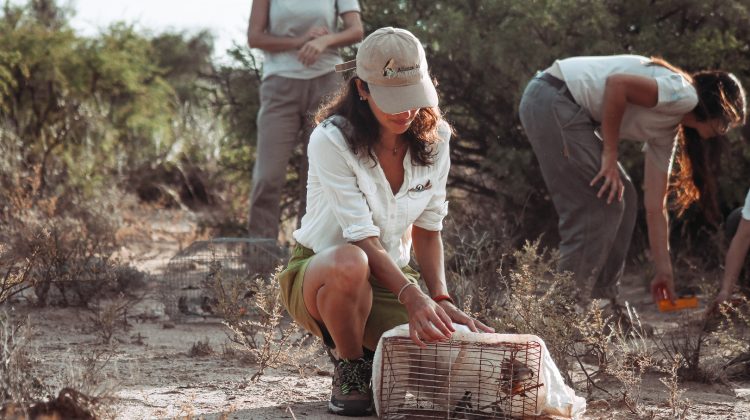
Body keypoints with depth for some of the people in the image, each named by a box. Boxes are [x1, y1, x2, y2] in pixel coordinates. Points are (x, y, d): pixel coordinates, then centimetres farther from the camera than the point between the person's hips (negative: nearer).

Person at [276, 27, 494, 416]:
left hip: (392, 275, 5)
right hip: (317, 275, -5)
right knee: (349, 265, -42)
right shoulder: (331, 140, -21)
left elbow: (427, 230, -1)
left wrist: (441, 299, -16)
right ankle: (351, 369, -13)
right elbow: (362, 239, -27)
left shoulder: (433, 139, -5)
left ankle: (374, 356, 14)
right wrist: (412, 296, -41)